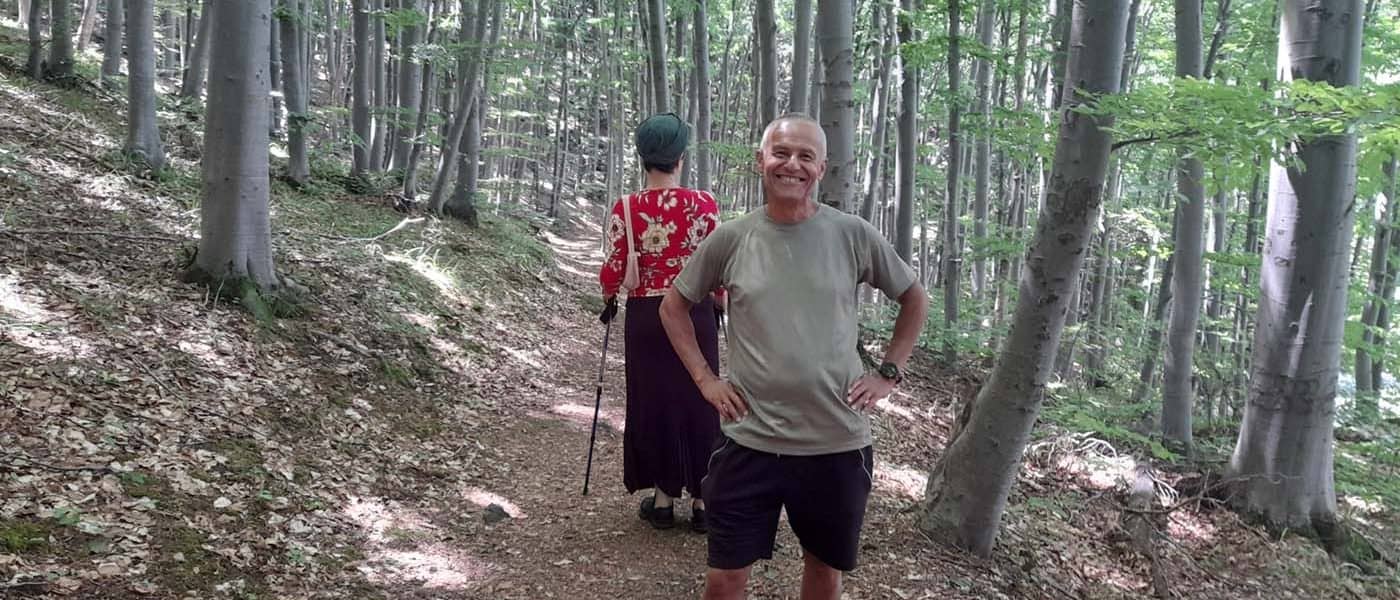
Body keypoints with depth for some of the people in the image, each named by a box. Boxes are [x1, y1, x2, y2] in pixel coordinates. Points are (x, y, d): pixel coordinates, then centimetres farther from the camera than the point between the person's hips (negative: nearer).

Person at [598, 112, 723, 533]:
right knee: (698, 402, 9)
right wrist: (719, 302, 15)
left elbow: (613, 270, -4)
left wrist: (608, 299, 16)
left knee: (652, 401, 12)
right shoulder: (704, 204, -7)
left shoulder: (625, 209, -7)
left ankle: (663, 498, 18)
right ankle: (702, 500, 14)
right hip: (695, 313, 0)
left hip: (645, 316, 0)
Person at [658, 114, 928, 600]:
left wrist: (889, 373, 2)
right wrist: (704, 379, 1)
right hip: (750, 440, 0)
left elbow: (914, 299, 10)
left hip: (837, 441, 1)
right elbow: (673, 306, 10)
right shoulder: (730, 239, -3)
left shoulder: (853, 235, -4)